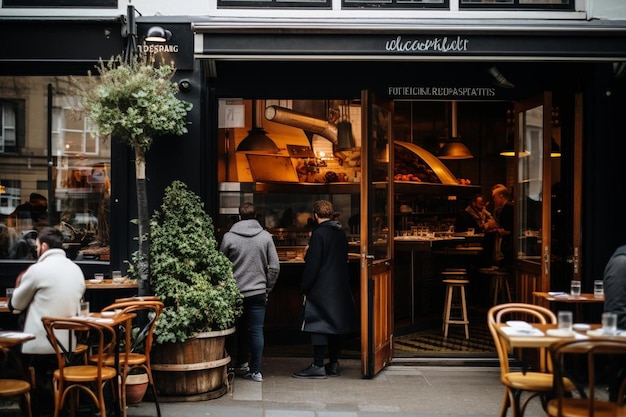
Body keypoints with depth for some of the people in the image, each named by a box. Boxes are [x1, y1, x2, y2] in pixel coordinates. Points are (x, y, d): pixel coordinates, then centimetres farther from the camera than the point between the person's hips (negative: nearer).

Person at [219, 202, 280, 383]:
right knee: (257, 330, 3)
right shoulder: (266, 236, -2)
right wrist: (268, 289, 8)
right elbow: (274, 267, -2)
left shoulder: (229, 237, -4)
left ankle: (242, 363, 23)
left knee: (241, 328, 17)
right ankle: (255, 370, 3)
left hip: (235, 291, 0)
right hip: (258, 291, 0)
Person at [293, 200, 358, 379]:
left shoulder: (319, 233, -13)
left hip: (321, 288, -8)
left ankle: (318, 366, -5)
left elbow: (312, 265, -16)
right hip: (340, 288, 8)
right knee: (335, 324, 11)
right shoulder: (341, 233, 10)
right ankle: (333, 364, 16)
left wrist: (305, 288, -10)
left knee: (318, 324, -5)